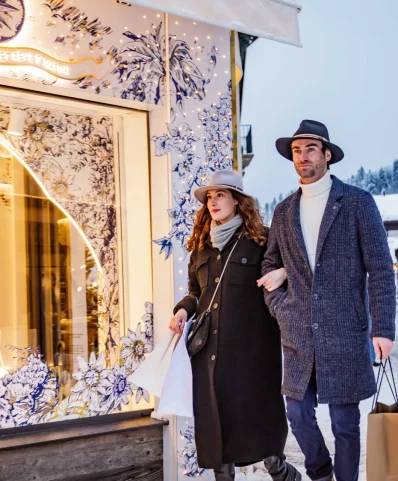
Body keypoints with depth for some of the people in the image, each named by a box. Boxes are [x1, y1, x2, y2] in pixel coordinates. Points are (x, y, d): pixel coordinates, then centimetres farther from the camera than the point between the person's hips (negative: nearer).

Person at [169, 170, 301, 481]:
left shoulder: (259, 239, 0)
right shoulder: (201, 245, 16)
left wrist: (283, 273, -22)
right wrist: (183, 310, 3)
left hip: (249, 344, -5)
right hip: (209, 345, 5)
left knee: (254, 411, -2)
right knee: (214, 414, 7)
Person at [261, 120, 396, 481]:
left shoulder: (357, 202, -2)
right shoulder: (284, 212, 9)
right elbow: (270, 266, 18)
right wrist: (280, 309, 3)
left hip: (345, 334, -4)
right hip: (298, 336, 4)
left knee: (345, 424, 5)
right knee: (298, 415, 12)